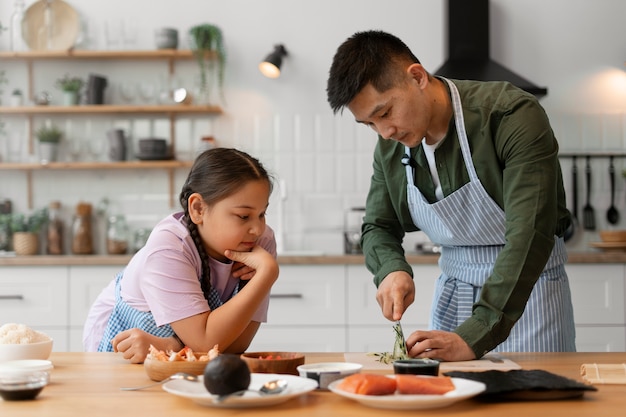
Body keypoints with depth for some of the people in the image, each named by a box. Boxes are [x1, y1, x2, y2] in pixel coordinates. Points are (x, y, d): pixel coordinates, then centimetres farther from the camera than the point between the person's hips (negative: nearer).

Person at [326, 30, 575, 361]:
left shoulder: (513, 116, -25)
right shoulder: (390, 146, -4)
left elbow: (529, 235, -32)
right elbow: (377, 227, 9)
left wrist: (474, 338, -38)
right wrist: (392, 270, -16)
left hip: (529, 290, -5)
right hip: (451, 292, 5)